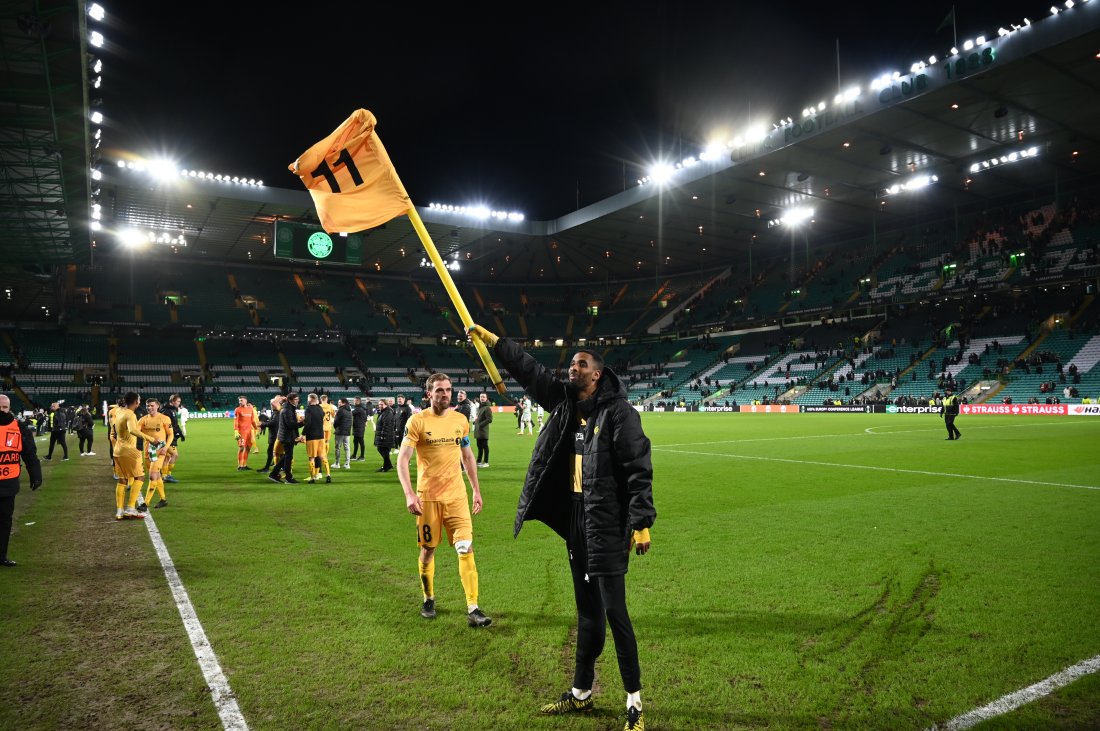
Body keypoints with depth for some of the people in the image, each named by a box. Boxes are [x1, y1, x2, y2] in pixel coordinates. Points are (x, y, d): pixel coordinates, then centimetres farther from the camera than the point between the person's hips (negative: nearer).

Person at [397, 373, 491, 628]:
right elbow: (402, 459, -10)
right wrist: (409, 494, -21)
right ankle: (428, 599, 32)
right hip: (428, 497, -2)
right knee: (428, 549, 10)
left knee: (466, 549, -7)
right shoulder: (417, 421, -7)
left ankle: (473, 609, -3)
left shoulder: (460, 420, 5)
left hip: (456, 495, 2)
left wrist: (476, 489, 14)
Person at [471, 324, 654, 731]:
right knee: (587, 612, 18)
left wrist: (641, 522, -19)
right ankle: (581, 693, 31)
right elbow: (529, 371, 15)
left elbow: (639, 469, -15)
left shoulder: (618, 412, -12)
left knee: (614, 612, -3)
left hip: (608, 525, -7)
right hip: (576, 523, 7)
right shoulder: (564, 403, 8)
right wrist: (492, 341, 16)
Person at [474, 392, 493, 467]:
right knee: (479, 446, 14)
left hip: (483, 430, -9)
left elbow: (489, 419, -17)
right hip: (478, 431, 9)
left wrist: (480, 424, -17)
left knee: (485, 446, -2)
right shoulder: (479, 407, 16)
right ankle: (479, 461, 22)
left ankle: (486, 462, 5)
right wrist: (475, 422, 10)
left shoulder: (487, 408, -12)